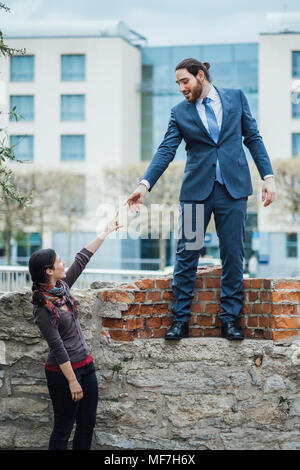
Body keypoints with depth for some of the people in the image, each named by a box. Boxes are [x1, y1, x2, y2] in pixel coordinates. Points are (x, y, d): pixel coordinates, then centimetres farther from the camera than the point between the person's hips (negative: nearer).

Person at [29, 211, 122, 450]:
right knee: (63, 429, 1)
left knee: (87, 423, 13)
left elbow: (82, 259, 13)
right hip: (63, 371, -8)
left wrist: (106, 232, 18)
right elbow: (57, 347, -20)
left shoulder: (62, 287, 2)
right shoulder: (42, 307, -20)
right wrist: (72, 381, -19)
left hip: (85, 365, 8)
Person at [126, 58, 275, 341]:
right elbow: (165, 151, -2)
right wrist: (145, 184, -16)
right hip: (196, 190, 0)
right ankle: (180, 320, 8)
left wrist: (268, 176, 0)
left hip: (233, 188, 0)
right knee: (186, 254, 0)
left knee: (233, 255, 2)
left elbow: (253, 138, 8)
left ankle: (229, 320, 11)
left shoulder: (236, 97, 7)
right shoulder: (179, 112, 6)